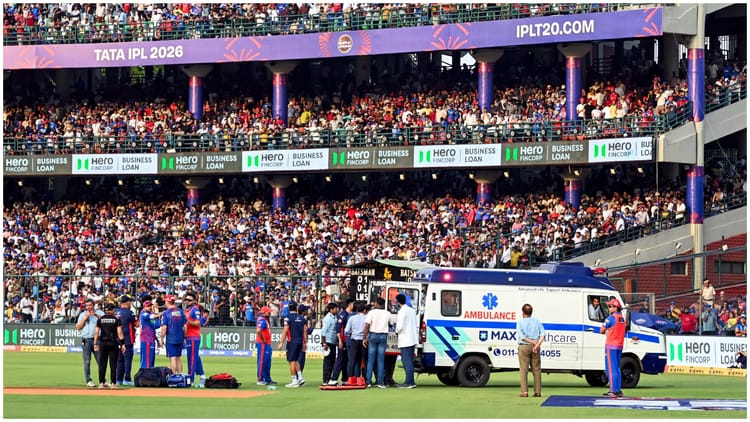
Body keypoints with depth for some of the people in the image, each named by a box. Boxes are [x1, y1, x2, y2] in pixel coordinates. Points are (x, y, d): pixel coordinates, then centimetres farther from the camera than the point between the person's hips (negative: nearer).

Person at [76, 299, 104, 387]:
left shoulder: (99, 313, 11)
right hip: (86, 340, 0)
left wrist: (96, 315, -16)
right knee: (87, 361, -2)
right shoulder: (82, 314, 14)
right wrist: (85, 318, -4)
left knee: (100, 360, -2)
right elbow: (78, 327, 6)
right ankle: (88, 380, 1)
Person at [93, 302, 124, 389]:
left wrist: (95, 343, 6)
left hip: (103, 343, 2)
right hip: (113, 343, -2)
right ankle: (113, 383, -1)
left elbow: (96, 332, 2)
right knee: (113, 364, 1)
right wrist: (122, 344, -4)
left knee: (102, 363, 6)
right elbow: (119, 332, -6)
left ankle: (101, 383, 4)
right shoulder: (116, 319, -1)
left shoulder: (100, 319, 5)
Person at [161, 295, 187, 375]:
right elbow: (185, 326, 7)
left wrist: (162, 339, -4)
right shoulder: (181, 312, 5)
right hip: (180, 339, 5)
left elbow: (164, 328, -13)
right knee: (178, 358, 13)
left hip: (170, 339, -5)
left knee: (172, 358, -3)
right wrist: (184, 337, 16)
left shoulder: (166, 313, -9)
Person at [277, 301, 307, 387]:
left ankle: (294, 381, -4)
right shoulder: (302, 318, 8)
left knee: (291, 361, -2)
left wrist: (281, 343, -11)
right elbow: (305, 331, 10)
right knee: (295, 360, 19)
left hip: (292, 341, -6)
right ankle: (300, 377, 10)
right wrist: (305, 343, 17)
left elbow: (285, 331, -13)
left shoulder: (288, 318, -9)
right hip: (300, 341, 6)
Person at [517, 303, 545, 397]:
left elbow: (522, 337, -13)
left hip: (524, 347, -3)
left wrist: (533, 342, -9)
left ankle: (524, 391, -10)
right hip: (535, 347, 3)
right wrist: (537, 345, -12)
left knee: (524, 370, -3)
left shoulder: (520, 323, -2)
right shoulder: (537, 322, 8)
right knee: (536, 369, 8)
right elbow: (542, 335, -5)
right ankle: (537, 391, 6)